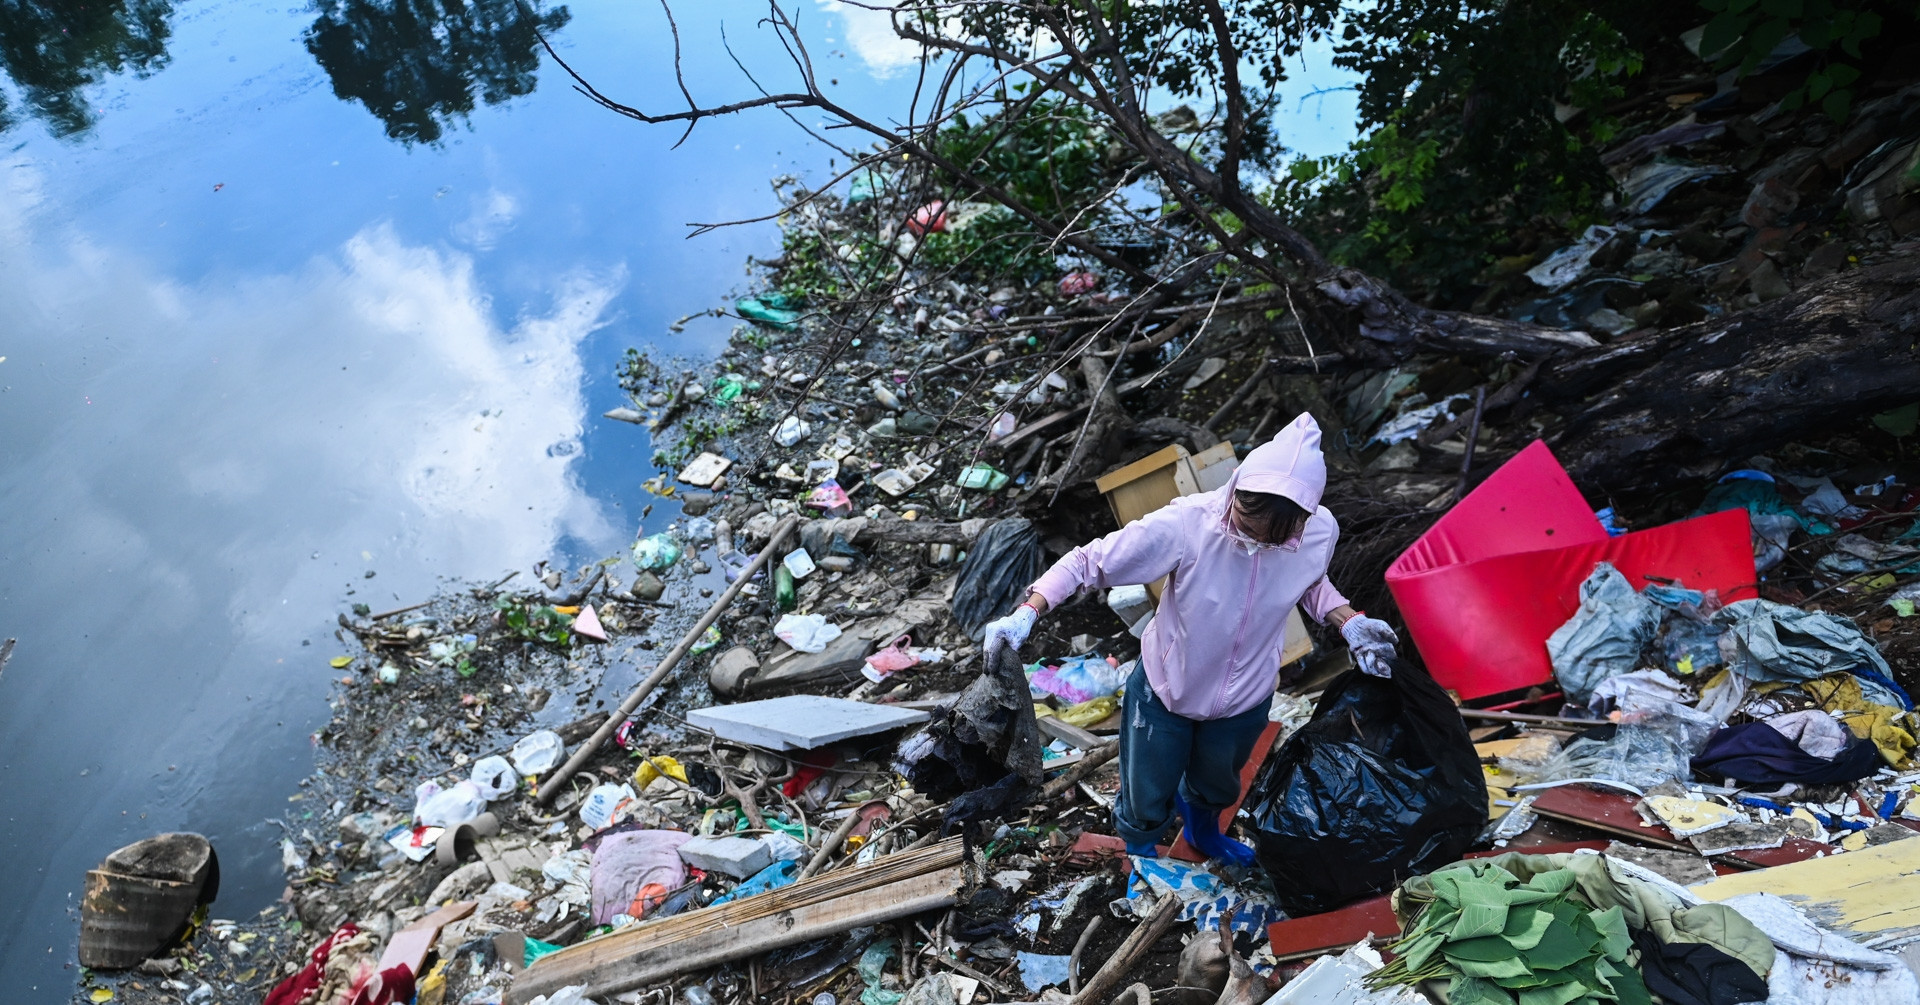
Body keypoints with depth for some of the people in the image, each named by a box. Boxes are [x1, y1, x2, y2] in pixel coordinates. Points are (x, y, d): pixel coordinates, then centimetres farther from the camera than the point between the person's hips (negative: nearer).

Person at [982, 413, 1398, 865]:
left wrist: (1349, 622, -14)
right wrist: (1026, 614, -41)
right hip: (1164, 691, -3)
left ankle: (1203, 831, 71)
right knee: (1146, 805, 18)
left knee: (1218, 787, 34)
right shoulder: (1186, 524, -37)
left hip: (1244, 701, 4)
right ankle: (1140, 861, 55)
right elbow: (1087, 562, -28)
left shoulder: (1320, 533, -23)